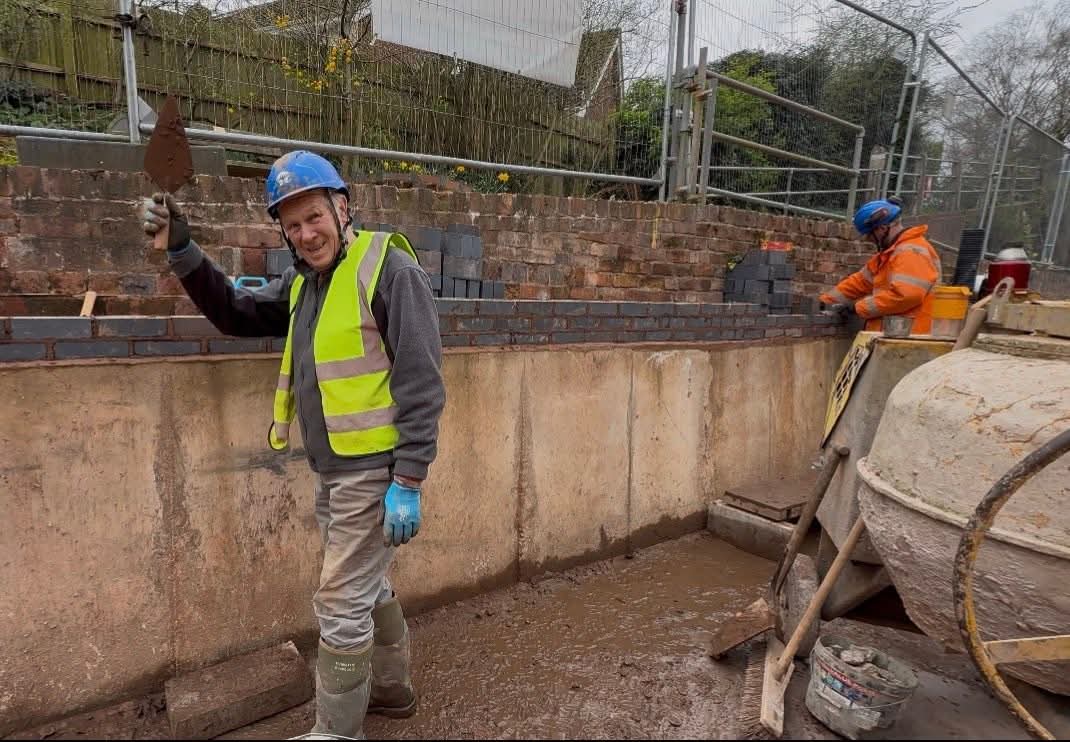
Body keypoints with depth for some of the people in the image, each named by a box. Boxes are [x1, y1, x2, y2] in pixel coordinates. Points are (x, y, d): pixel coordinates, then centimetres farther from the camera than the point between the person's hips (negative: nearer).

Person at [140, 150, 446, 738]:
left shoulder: (389, 268, -15)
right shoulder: (302, 281, 11)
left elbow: (421, 383, -20)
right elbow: (235, 314, 20)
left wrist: (408, 482, -22)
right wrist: (181, 250, 7)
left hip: (374, 470, -8)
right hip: (331, 470, 9)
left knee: (341, 605, 2)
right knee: (368, 587, 23)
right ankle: (390, 688, 44)